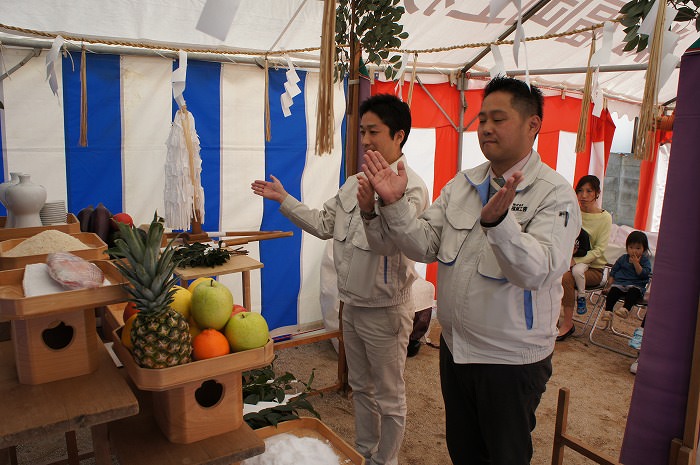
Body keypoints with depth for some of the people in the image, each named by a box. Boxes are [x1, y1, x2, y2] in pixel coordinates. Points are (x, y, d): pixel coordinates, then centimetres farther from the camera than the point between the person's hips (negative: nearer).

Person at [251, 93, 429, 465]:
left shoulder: (411, 187, -19)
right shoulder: (354, 183, 7)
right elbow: (324, 225, 12)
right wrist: (284, 200, 9)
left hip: (385, 309, -8)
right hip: (352, 305, 8)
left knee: (389, 398, 11)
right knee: (360, 387, 24)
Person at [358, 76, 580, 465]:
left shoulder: (555, 194, -16)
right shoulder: (462, 185, 3)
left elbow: (538, 272, -29)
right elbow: (426, 246, -4)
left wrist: (498, 221, -46)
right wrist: (393, 204, -19)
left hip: (511, 359, -5)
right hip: (455, 347, 6)